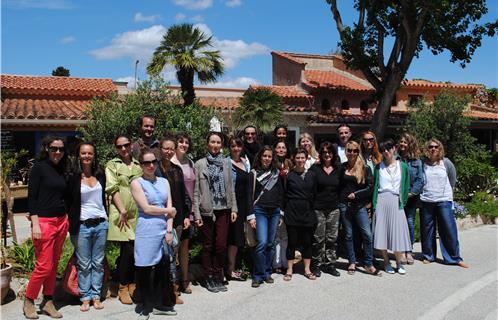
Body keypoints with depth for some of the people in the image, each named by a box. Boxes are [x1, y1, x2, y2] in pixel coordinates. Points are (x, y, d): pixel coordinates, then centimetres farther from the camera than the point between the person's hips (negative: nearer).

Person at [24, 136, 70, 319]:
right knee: (44, 266, -5)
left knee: (54, 265, 10)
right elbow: (31, 197, -10)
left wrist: (66, 220, 13)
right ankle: (28, 302, 15)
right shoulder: (39, 167, -6)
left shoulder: (62, 170, 12)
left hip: (61, 222, 6)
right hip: (44, 222, -6)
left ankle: (48, 302, 21)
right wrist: (35, 224, -16)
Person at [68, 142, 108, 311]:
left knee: (98, 263, 9)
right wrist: (71, 224, -6)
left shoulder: (100, 174, 7)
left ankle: (96, 295, 18)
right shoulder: (73, 177, -4)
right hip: (82, 225, -3)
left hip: (101, 224, 3)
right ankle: (85, 297, 14)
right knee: (84, 264, 3)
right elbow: (68, 201, -1)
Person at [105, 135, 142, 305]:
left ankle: (132, 284, 21)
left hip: (138, 213, 4)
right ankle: (123, 287, 8)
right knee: (128, 250, -9)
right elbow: (113, 189, -6)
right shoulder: (112, 165, 4)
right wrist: (123, 211, -13)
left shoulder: (138, 165, 16)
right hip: (121, 214, -4)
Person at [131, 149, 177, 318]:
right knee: (145, 270, 3)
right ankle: (146, 307, 19)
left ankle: (161, 304, 24)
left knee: (164, 268, 8)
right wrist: (168, 211, -2)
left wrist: (169, 230, -6)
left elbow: (170, 207, 4)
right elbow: (146, 208, -11)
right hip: (147, 231, -4)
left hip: (165, 230, 4)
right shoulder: (137, 183, -2)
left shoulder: (164, 182, 12)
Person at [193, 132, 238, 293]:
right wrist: (197, 213, -6)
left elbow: (231, 188, 10)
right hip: (206, 210, -2)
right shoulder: (200, 164, 0)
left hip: (223, 209, 2)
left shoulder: (226, 162, 8)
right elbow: (196, 191, -2)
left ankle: (218, 277, 18)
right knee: (208, 245, 7)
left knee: (221, 245, 1)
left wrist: (233, 208, 4)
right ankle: (209, 278, 21)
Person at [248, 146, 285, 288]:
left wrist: (281, 212, 9)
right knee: (262, 243, -12)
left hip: (275, 212, 4)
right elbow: (249, 195, -1)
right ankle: (258, 276, 0)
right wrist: (251, 216, -6)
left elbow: (281, 194, 15)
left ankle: (267, 273, 18)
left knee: (271, 244, 6)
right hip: (260, 211, -4)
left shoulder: (277, 173, 11)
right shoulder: (254, 173, 1)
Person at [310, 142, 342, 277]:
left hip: (334, 209, 3)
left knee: (332, 238, 6)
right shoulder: (315, 168, -1)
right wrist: (310, 206, -8)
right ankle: (316, 265, 12)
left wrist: (340, 203, 6)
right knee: (318, 238, 0)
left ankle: (330, 264, 17)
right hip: (318, 208, -3)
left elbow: (341, 188, 15)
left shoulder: (338, 169, 8)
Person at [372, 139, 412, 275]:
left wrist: (402, 202, 1)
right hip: (381, 201, 0)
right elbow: (375, 186, 6)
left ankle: (399, 263, 14)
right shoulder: (379, 167, 8)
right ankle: (386, 262, 13)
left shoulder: (403, 166, 8)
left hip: (396, 201, 0)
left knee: (398, 232, -1)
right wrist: (374, 204, -1)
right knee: (381, 231, 0)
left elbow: (406, 187, 9)